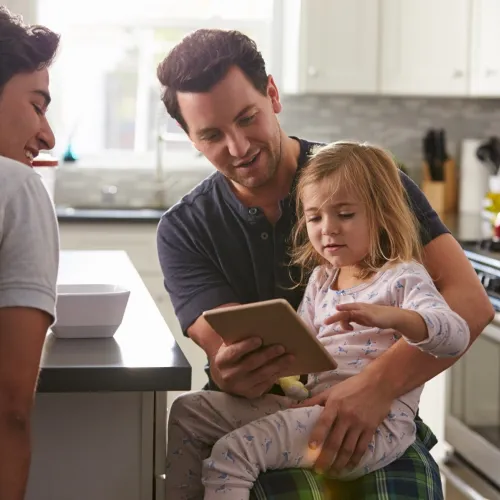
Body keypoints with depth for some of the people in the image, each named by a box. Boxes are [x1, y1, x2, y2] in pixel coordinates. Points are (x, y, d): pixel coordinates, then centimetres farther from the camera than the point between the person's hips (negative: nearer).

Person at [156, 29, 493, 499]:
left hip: (377, 423, -1)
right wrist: (233, 375, -35)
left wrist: (379, 383, -30)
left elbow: (470, 301, -13)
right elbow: (230, 352, -8)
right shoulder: (183, 231, 2)